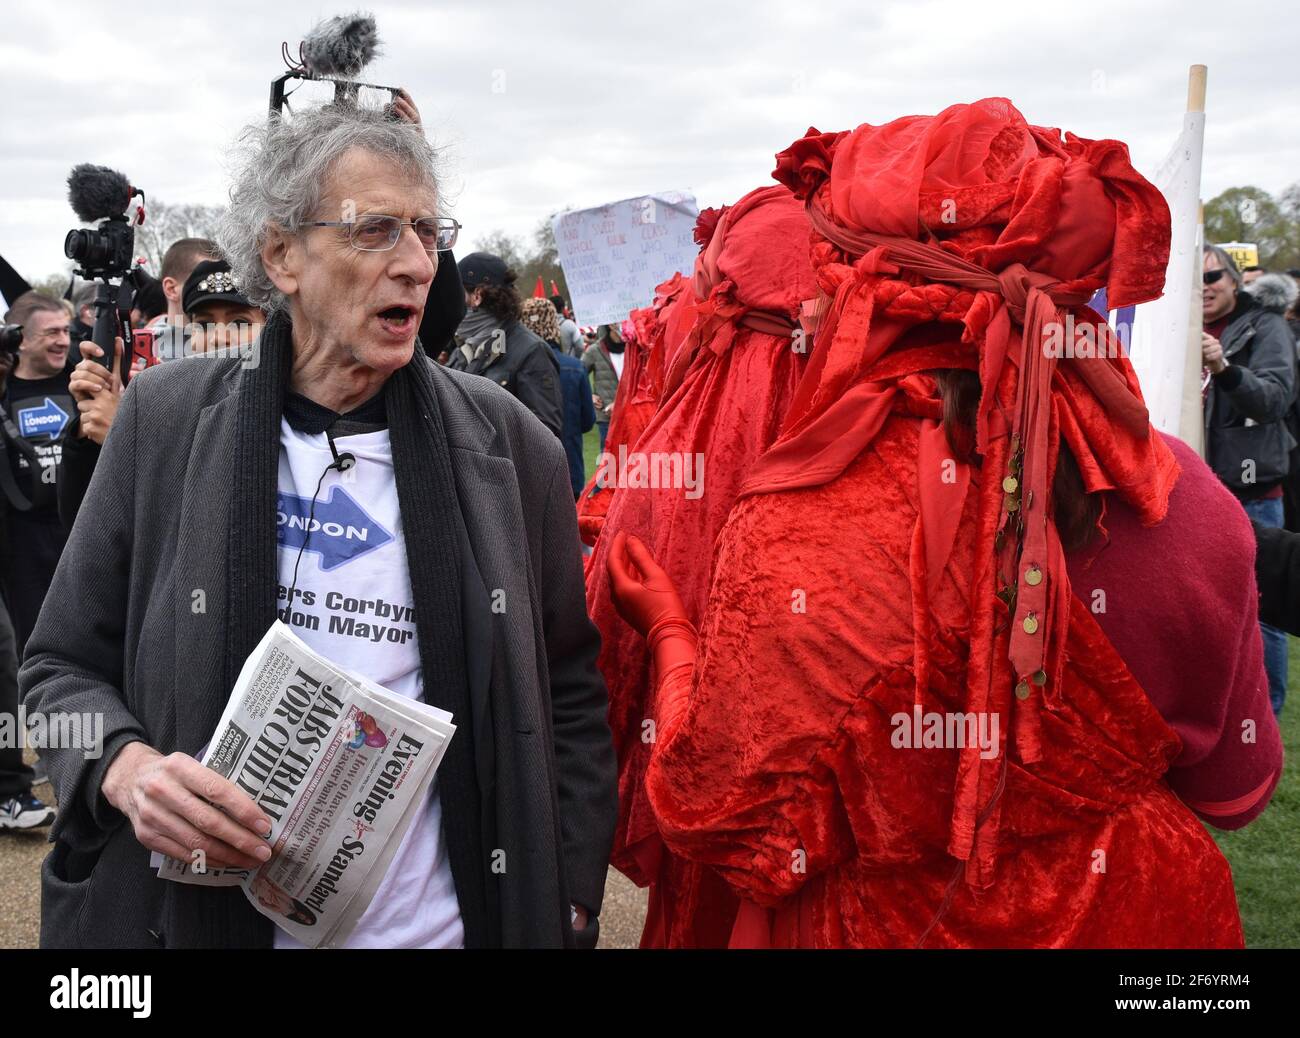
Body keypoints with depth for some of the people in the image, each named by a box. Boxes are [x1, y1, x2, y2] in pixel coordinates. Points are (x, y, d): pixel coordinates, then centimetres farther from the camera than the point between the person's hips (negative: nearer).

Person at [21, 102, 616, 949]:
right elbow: (65, 665, 4)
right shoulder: (167, 418, -4)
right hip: (199, 915, 1)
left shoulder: (504, 441, -4)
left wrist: (569, 907, -2)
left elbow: (569, 692, 3)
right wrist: (124, 767, -16)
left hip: (444, 920, 0)